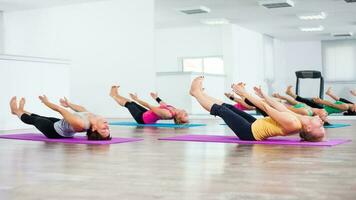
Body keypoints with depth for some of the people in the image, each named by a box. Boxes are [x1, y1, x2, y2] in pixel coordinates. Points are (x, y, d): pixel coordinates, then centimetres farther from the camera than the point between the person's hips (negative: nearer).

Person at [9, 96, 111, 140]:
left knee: (34, 120, 19)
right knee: (48, 119, 29)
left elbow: (60, 109, -31)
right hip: (67, 133, 6)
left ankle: (17, 111, 52)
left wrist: (47, 102, -16)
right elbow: (83, 109, -7)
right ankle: (21, 111, 58)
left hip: (54, 132, -6)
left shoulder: (80, 124, -47)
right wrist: (69, 104, 6)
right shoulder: (95, 118, -29)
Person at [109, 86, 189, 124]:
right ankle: (115, 95, 47)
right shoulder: (174, 111, -18)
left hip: (142, 118, -7)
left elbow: (150, 106, -30)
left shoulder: (167, 114, -40)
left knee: (129, 103, 12)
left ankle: (114, 95, 40)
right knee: (132, 103, 22)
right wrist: (156, 98, 18)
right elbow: (164, 105, 4)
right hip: (147, 119, 7)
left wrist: (137, 99, -21)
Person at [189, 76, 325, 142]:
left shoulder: (292, 123, -34)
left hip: (250, 132, -8)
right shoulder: (299, 120, -10)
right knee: (229, 107, 16)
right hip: (256, 126, 8)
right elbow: (279, 107, 2)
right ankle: (199, 92, 35)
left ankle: (196, 92, 26)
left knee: (220, 110, 2)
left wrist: (244, 93, -17)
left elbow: (266, 107, -26)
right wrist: (263, 94, 11)